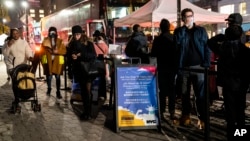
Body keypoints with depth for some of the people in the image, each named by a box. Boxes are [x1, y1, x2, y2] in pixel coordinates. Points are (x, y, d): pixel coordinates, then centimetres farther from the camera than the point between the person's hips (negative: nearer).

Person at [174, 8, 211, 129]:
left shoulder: (201, 30, 6)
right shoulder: (178, 31, 8)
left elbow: (207, 48, 3)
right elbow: (177, 43, -12)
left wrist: (206, 64, -7)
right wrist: (184, 28, -12)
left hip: (198, 67, -1)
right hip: (183, 67, 1)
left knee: (200, 94, -2)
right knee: (184, 93, 10)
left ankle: (202, 118, 4)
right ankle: (186, 115, 23)